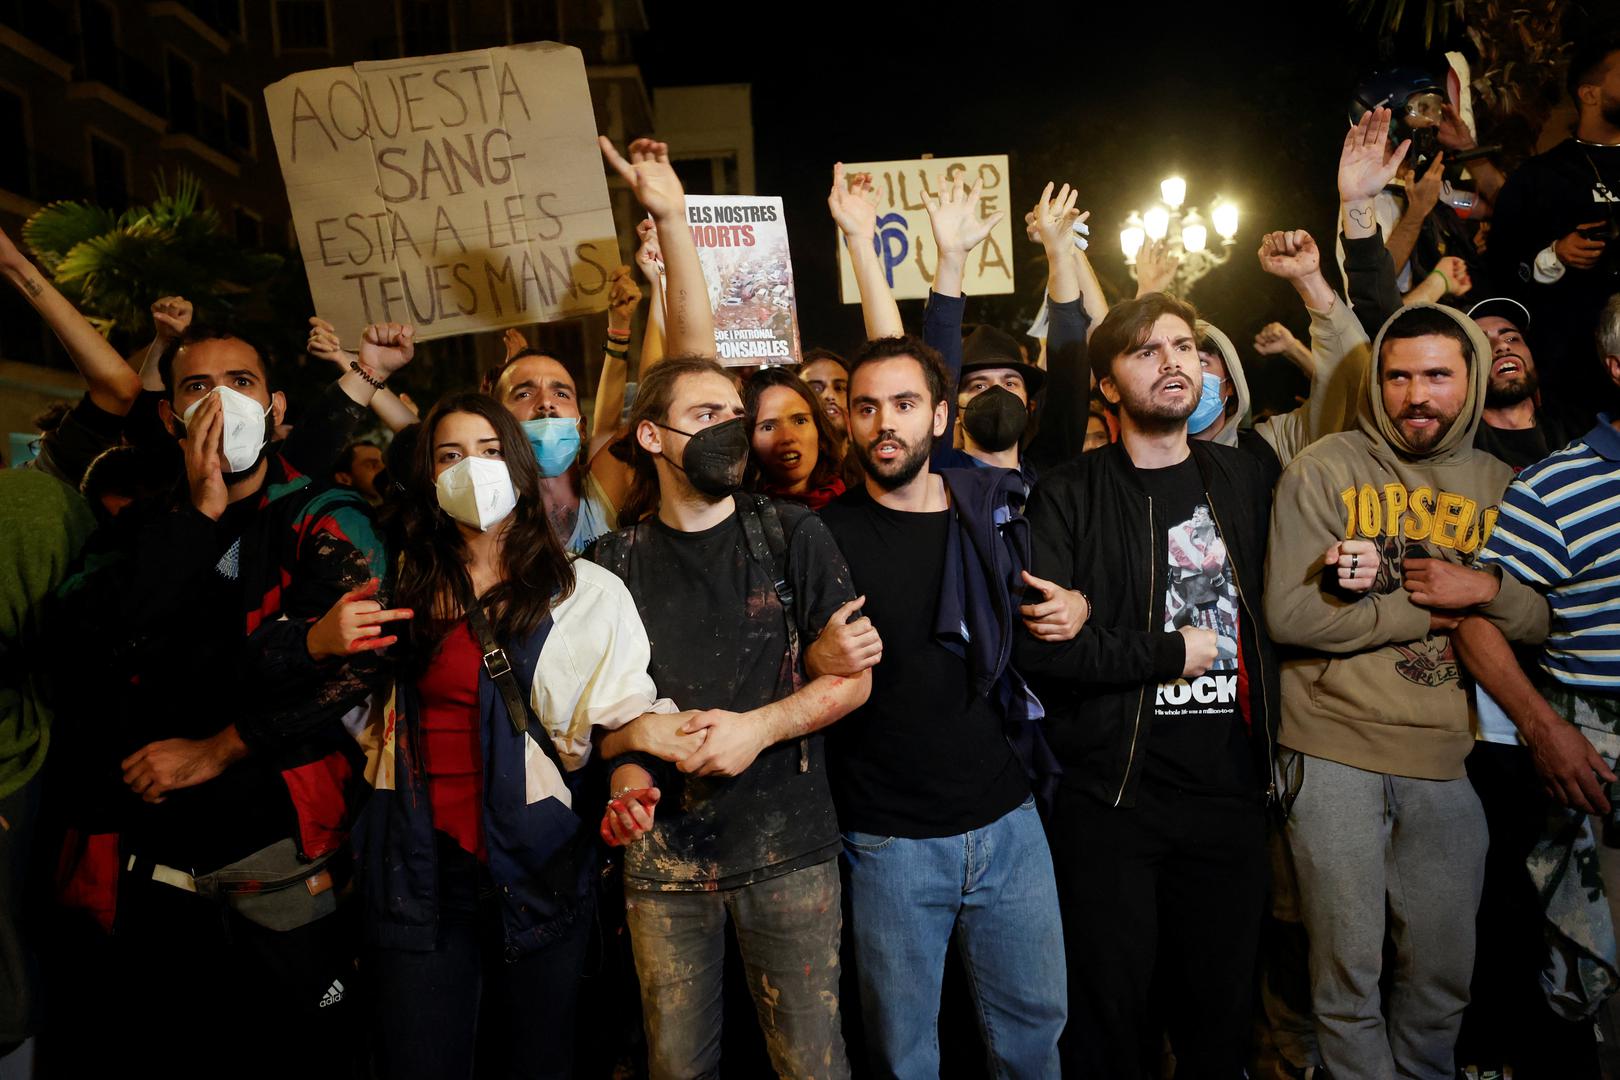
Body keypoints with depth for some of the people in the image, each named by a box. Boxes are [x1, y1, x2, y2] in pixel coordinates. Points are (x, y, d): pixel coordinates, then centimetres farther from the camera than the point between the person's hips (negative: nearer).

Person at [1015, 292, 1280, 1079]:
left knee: (1222, 1011, 15)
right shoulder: (1070, 497, -6)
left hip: (1231, 792, 4)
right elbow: (1037, 643, -17)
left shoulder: (1242, 479, 10)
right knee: (1113, 1012, 8)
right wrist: (1174, 651, -11)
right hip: (1113, 798, -4)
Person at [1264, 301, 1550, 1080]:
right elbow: (1289, 613, -13)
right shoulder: (1326, 468, -4)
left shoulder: (1498, 484, 10)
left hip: (1448, 757, 4)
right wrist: (1424, 610, -8)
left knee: (1445, 972, 16)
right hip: (1336, 752, -4)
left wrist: (1487, 592, -9)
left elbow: (1549, 620, 11)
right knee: (1347, 971, 6)